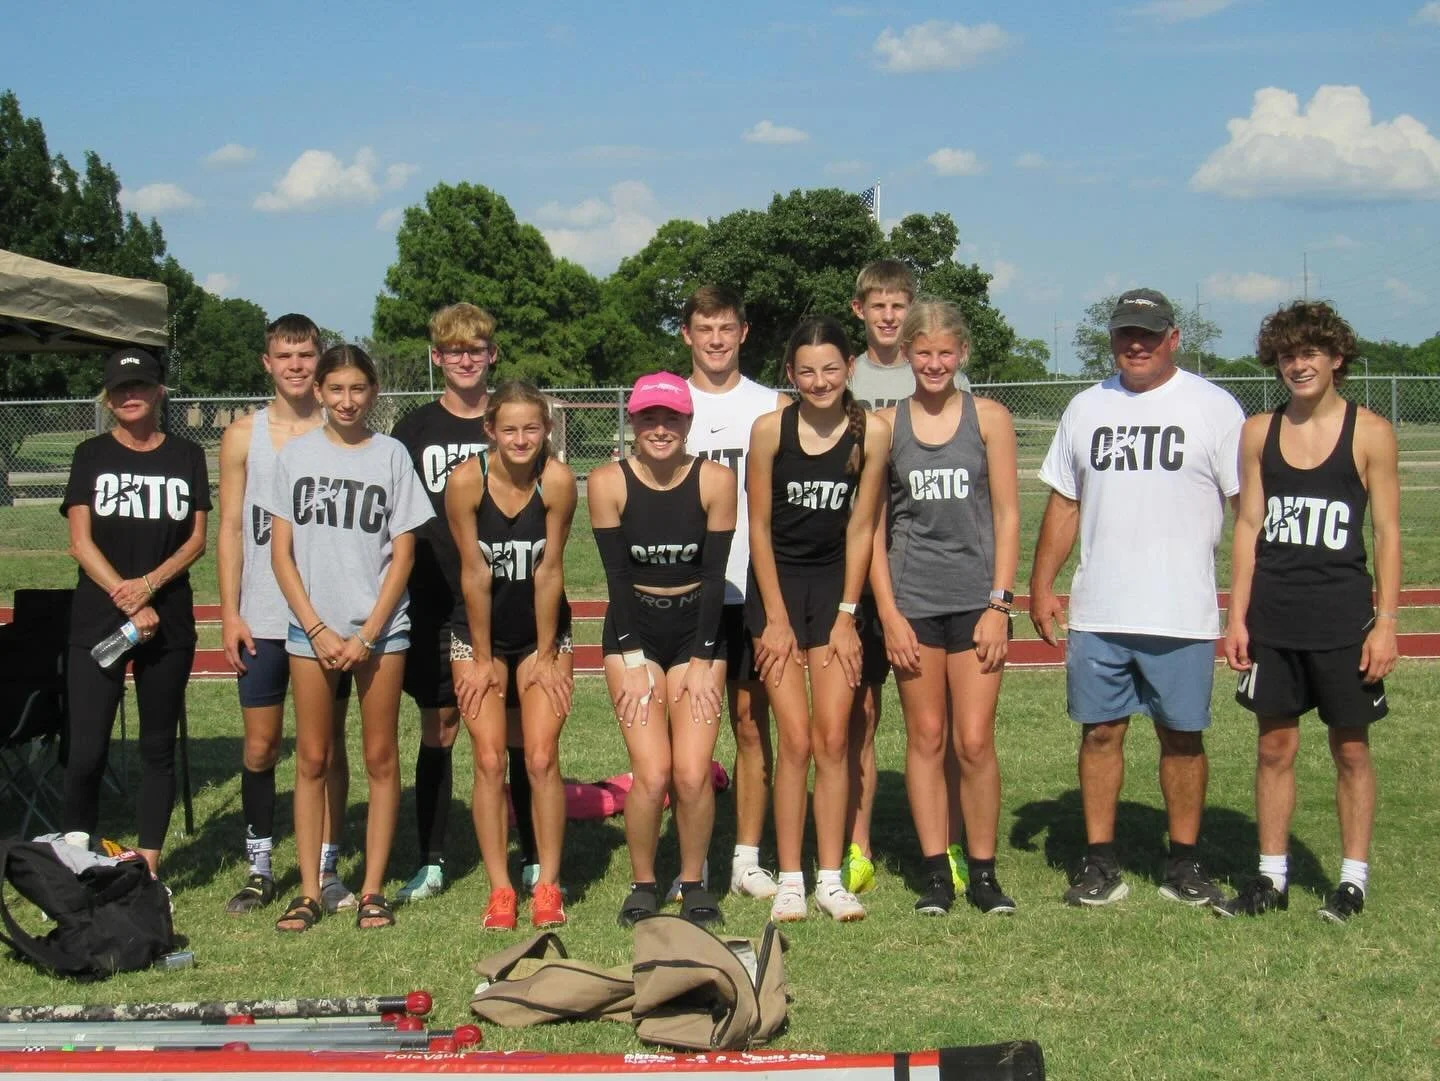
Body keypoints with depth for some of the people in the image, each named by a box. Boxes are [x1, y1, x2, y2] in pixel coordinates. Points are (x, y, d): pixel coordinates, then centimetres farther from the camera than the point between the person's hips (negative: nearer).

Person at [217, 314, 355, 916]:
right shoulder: (244, 436, 5)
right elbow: (230, 528, 5)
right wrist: (230, 613, -1)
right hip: (262, 617, 1)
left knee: (328, 744, 5)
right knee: (260, 745, 4)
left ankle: (327, 868, 13)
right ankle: (260, 868, 16)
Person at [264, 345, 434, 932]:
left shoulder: (391, 454, 2)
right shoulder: (296, 454, 5)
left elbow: (402, 554, 1)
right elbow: (281, 552, 3)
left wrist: (366, 637, -7)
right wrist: (319, 629, -6)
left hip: (379, 626, -1)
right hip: (311, 628, 1)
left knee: (380, 756, 3)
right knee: (312, 758, 3)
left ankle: (373, 889, 10)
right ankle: (309, 890, 9)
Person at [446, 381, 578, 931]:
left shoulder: (557, 480, -19)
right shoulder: (467, 480, -19)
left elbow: (549, 571, -14)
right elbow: (474, 574, -14)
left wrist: (546, 655, -8)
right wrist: (483, 659, -8)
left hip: (543, 634, 0)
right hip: (479, 634, 0)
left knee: (541, 758, -7)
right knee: (489, 760, -4)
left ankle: (548, 885, 7)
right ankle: (499, 888, 6)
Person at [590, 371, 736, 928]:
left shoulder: (716, 480, -9)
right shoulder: (608, 482, -10)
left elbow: (714, 576, -5)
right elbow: (617, 577, -7)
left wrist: (703, 661, -8)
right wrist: (632, 661, -11)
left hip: (697, 628, 0)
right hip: (634, 631, 0)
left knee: (692, 774, -12)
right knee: (652, 774, -13)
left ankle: (694, 883, 11)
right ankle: (642, 885, 9)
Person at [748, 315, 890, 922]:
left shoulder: (871, 433, -7)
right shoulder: (770, 430, -11)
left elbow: (860, 527, -2)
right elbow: (759, 525, -5)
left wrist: (846, 616, -4)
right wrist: (776, 620, -7)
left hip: (836, 582, 1)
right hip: (777, 581, -1)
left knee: (833, 739, 0)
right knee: (795, 739, -6)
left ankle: (830, 878, 9)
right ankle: (789, 880, 3)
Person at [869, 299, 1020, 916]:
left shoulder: (989, 418, 3)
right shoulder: (886, 424, 4)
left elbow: (1007, 515, 2)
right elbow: (873, 525, 4)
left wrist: (999, 604, -5)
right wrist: (889, 613, -2)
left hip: (976, 598, -1)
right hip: (911, 599, 1)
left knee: (974, 742, -4)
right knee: (925, 738, 4)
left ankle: (982, 871, 9)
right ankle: (936, 872, 12)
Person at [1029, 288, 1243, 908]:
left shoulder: (1213, 407, 0)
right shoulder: (1086, 408, 12)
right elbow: (1064, 503, 15)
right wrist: (1042, 584, 8)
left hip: (1182, 615, -3)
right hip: (1096, 612, 3)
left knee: (1182, 735, 5)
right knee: (1100, 733, 6)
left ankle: (1184, 863, 17)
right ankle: (1099, 862, 15)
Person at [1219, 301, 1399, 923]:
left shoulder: (1370, 434, -3)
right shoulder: (1258, 434, 6)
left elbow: (1387, 533, -3)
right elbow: (1248, 527, 7)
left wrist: (1386, 622, -8)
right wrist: (1237, 617, 3)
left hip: (1342, 616, -3)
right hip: (1271, 617, 3)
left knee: (1351, 748, 6)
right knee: (1275, 745, 8)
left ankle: (1353, 879, 16)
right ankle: (1271, 877, 18)